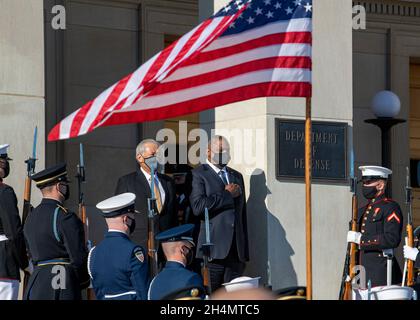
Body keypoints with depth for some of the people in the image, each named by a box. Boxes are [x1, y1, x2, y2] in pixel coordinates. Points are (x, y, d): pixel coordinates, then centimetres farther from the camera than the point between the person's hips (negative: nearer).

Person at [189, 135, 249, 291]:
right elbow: (198, 206, -16)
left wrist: (245, 252, 20)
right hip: (214, 250, -6)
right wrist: (227, 195, -6)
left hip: (236, 250, 6)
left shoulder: (237, 176, 22)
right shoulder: (198, 174, 1)